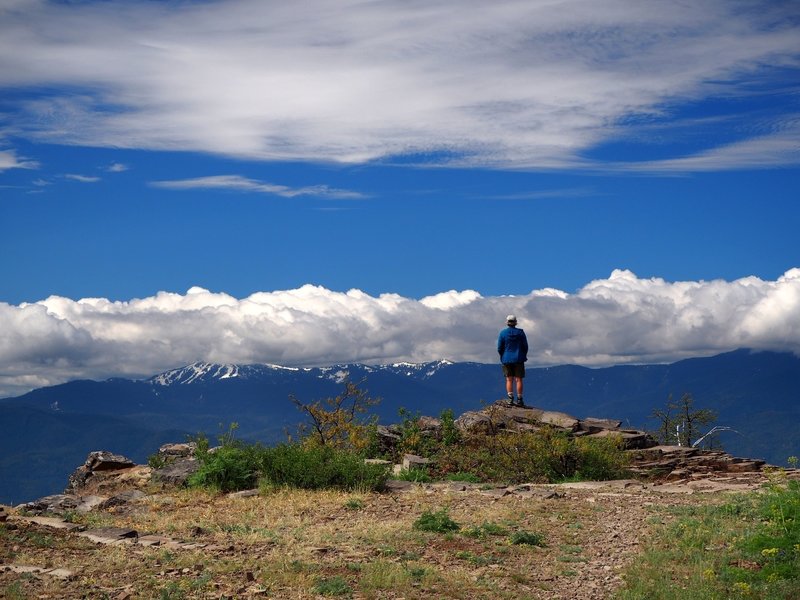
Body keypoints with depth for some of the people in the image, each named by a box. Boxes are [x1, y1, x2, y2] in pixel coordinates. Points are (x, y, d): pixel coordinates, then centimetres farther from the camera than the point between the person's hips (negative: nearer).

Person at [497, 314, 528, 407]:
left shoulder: (503, 333, -5)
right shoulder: (520, 332, -4)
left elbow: (499, 348, -2)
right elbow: (525, 346, 0)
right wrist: (523, 356, 16)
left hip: (507, 359, 0)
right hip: (518, 359, 0)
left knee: (509, 379, 5)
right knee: (518, 379, 3)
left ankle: (510, 398, -4)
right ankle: (519, 400, 2)